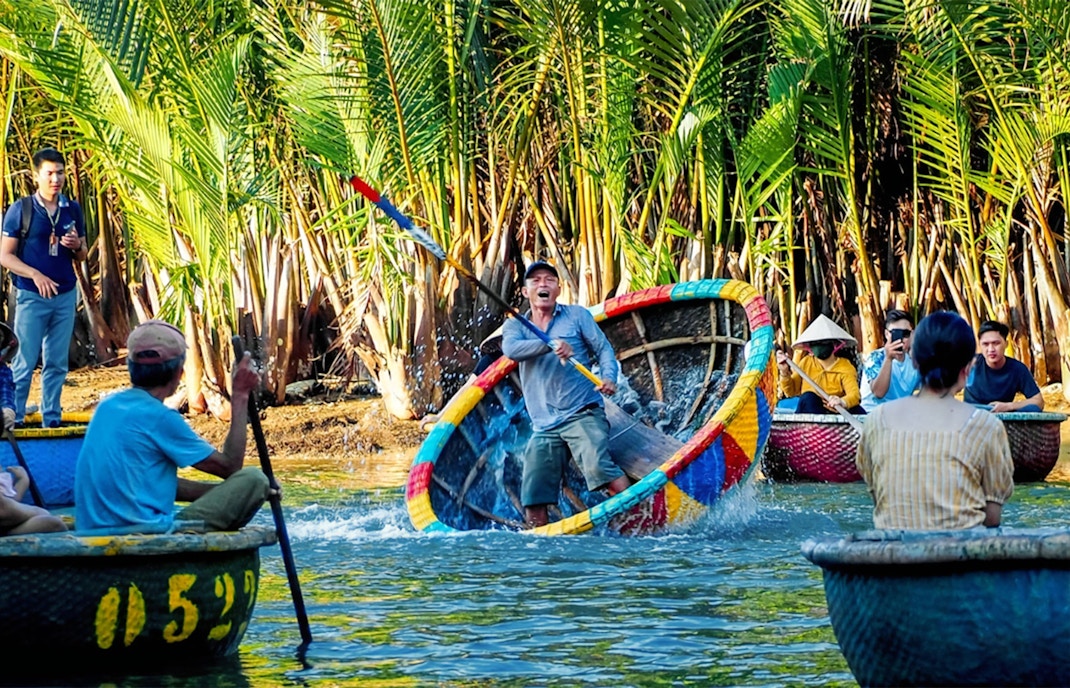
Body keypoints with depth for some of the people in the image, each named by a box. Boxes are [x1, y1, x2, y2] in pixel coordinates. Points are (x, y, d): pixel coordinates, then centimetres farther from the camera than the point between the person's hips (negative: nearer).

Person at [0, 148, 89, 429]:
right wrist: (35, 275, -18)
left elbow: (83, 255, 15)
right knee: (25, 363, -1)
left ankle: (51, 420, 16)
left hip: (66, 296, 4)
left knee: (57, 363, 9)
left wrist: (77, 245, -8)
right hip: (32, 297, -4)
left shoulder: (72, 209, 7)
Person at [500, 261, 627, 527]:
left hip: (583, 414, -3)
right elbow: (510, 349, -9)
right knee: (533, 501, -2)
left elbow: (604, 349, 6)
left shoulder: (577, 315, 11)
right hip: (544, 427, 3)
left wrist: (609, 377, -17)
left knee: (598, 466, -29)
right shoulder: (515, 325, 13)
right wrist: (551, 345, -24)